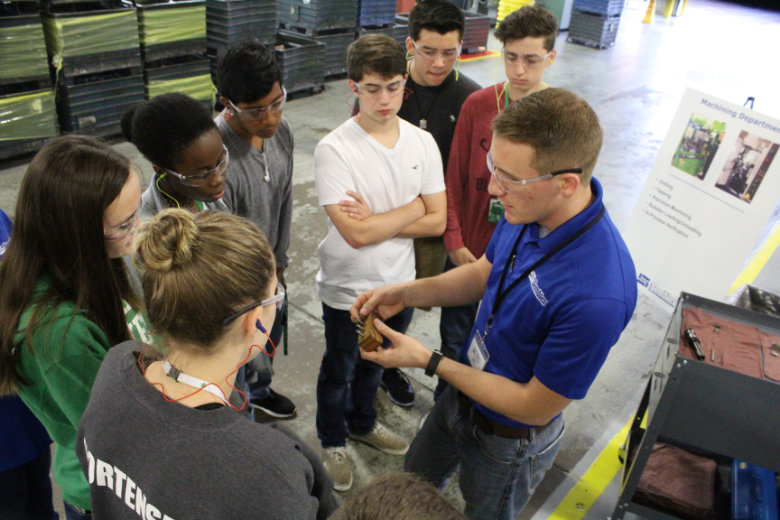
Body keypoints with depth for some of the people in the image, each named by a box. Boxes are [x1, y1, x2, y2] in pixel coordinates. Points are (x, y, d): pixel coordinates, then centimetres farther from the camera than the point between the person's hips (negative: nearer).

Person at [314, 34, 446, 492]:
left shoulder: (422, 142, -7)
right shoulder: (334, 150, -21)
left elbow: (437, 221, -9)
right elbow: (355, 234, -27)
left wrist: (374, 221, -19)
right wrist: (412, 207, -16)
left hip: (399, 283, 4)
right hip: (348, 289, -4)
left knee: (375, 362, 27)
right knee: (340, 370, 19)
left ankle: (363, 423, 55)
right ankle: (333, 440, 46)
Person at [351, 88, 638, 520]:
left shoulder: (597, 295, -41)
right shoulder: (528, 210, -19)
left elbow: (536, 407, -28)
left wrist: (429, 362, -24)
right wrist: (407, 292, -15)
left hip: (508, 440, -6)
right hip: (460, 396, 6)